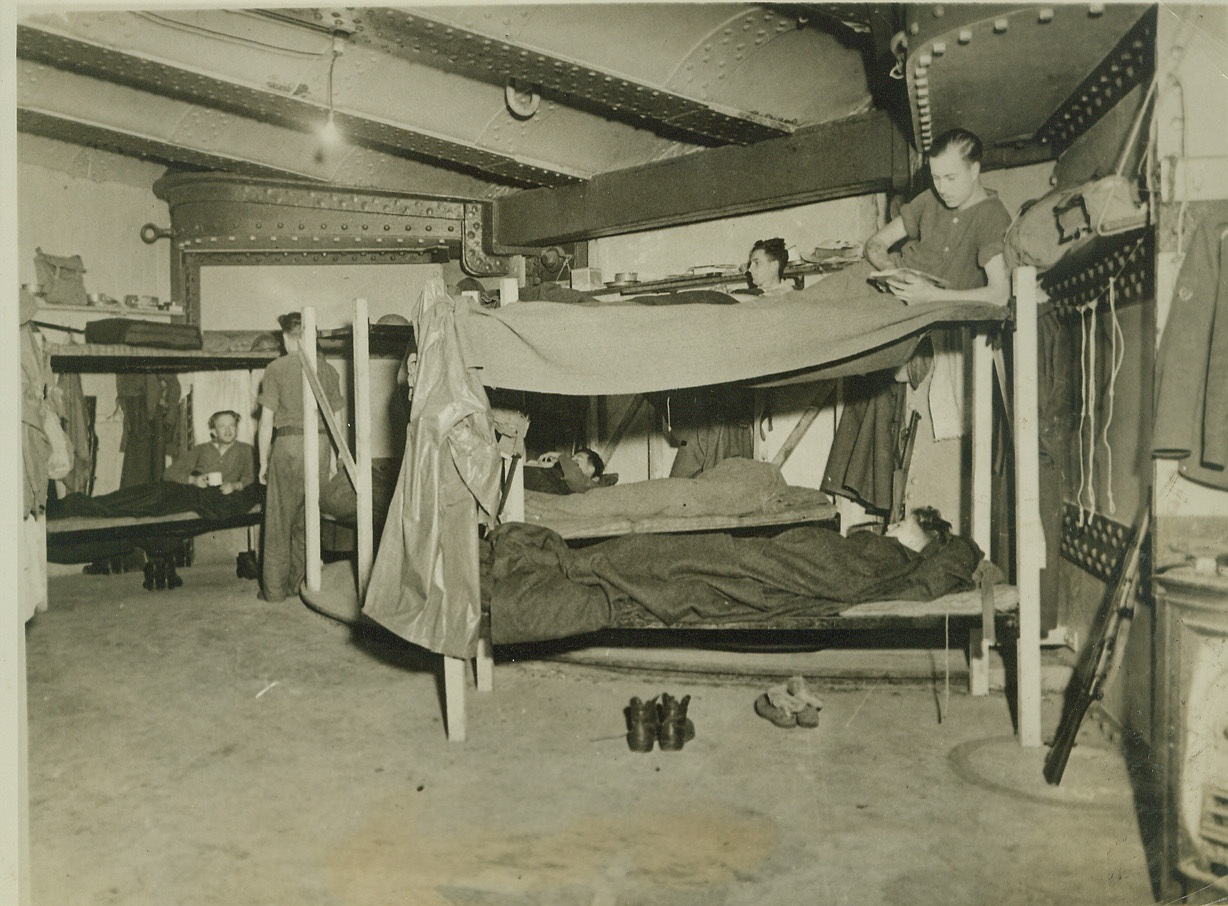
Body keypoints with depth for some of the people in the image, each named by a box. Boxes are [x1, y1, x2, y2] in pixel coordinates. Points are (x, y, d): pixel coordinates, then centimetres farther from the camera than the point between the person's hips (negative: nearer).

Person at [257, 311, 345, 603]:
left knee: (279, 521, 7)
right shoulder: (327, 369, 8)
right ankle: (300, 583, 19)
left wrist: (263, 462, 5)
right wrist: (334, 457, 18)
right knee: (308, 519, 13)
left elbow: (267, 420, -2)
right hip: (321, 446, 3)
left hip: (288, 445, -3)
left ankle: (275, 588, 12)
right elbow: (338, 419, 9)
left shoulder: (276, 369, -1)